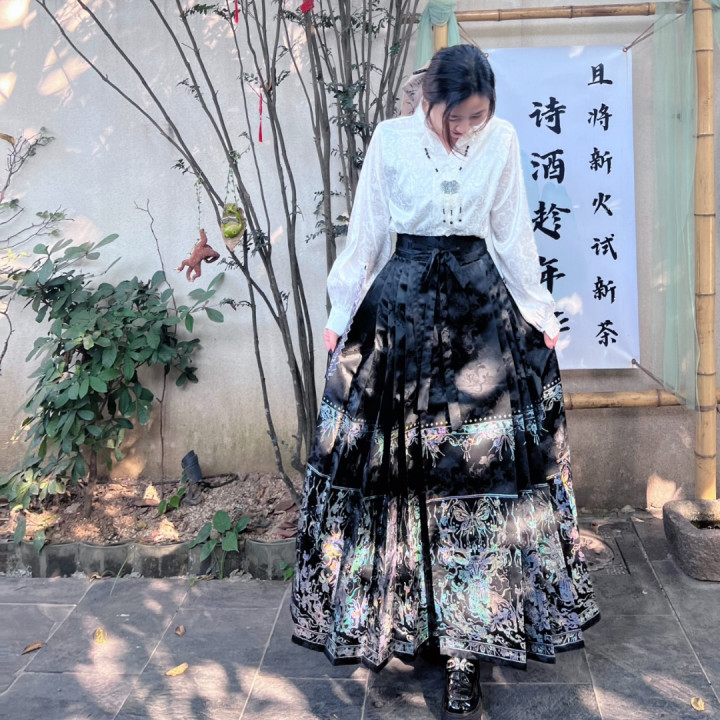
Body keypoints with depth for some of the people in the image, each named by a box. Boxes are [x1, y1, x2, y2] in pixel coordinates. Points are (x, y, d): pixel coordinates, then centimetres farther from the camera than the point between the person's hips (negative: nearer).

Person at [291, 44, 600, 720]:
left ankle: (465, 645, 5)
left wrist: (538, 309, 10)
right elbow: (364, 233, 5)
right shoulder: (391, 140, -2)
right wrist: (341, 313, 7)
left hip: (481, 308, 1)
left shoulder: (502, 140, 1)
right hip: (399, 309, 0)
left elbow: (512, 234, 8)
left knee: (480, 460, -2)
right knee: (392, 455, 4)